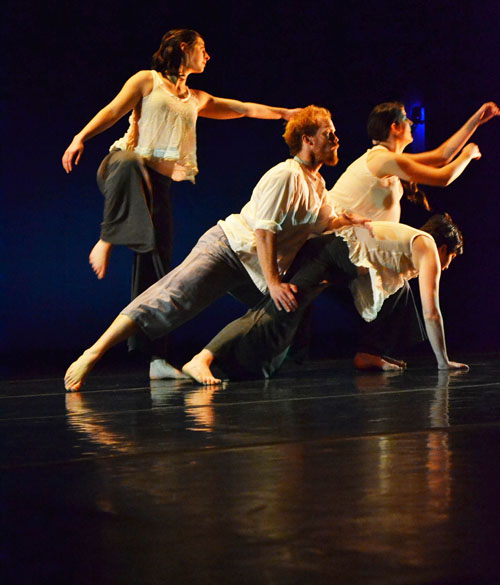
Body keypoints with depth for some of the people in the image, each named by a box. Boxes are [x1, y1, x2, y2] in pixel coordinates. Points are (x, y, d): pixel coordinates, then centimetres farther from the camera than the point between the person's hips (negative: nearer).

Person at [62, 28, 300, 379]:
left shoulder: (197, 99, 29)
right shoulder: (148, 80, 12)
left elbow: (245, 109, 35)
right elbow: (113, 111, 0)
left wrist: (286, 113, 36)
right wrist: (81, 139, -14)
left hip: (160, 182, 5)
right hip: (125, 166, -5)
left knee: (158, 264, -4)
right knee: (129, 162, -45)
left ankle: (156, 357, -5)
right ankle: (107, 241, -38)